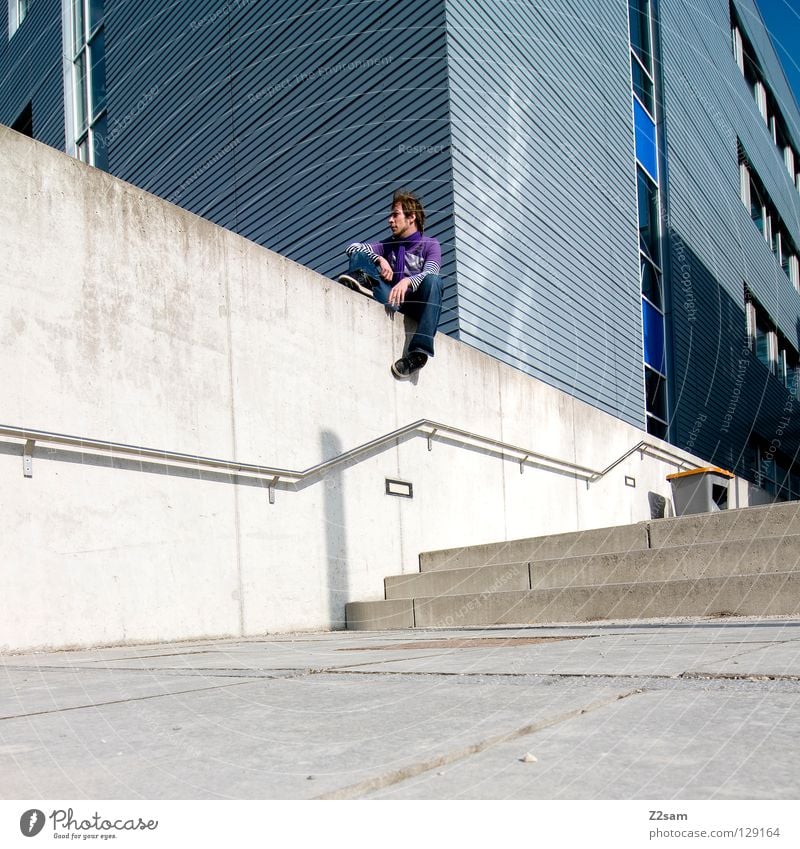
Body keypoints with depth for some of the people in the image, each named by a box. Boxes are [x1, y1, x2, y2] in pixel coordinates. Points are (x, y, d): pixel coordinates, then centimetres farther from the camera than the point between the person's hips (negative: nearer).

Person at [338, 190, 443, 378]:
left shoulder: (430, 245, 9)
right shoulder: (388, 245, 22)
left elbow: (430, 274, -12)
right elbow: (352, 247, 8)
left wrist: (407, 281, -33)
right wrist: (380, 259, -10)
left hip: (416, 305, -3)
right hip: (391, 302, 3)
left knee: (432, 280, -37)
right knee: (358, 254, -4)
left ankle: (419, 351, -45)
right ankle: (362, 279, -42)